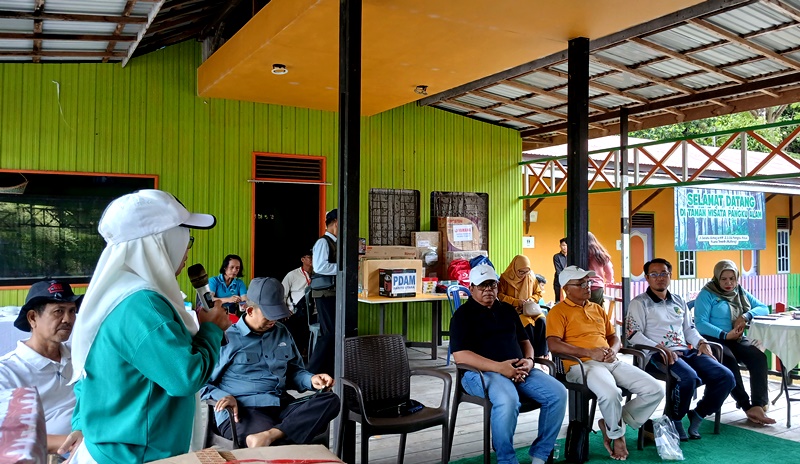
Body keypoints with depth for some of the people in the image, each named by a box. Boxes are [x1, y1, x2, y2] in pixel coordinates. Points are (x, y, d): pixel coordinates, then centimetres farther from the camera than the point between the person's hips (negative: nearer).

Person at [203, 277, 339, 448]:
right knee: (282, 444, -40)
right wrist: (224, 397, -18)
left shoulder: (282, 333, 18)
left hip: (282, 406, 8)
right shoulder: (226, 338, 2)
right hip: (241, 411, -7)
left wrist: (311, 379, 4)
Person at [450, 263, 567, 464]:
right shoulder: (463, 315, -2)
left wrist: (528, 360, -1)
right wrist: (499, 367, -21)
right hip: (482, 372, -6)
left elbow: (524, 341, 24)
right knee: (508, 400, -37)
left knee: (557, 392, -14)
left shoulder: (507, 310, 19)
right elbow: (460, 356, -13)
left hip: (518, 370, 7)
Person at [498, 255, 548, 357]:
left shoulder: (531, 278, 8)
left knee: (542, 321, -26)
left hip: (530, 309, 4)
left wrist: (532, 299, -5)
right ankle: (531, 353, -21)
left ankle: (541, 354, -21)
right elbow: (500, 295, -7)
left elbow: (538, 293, 18)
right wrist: (517, 302, -15)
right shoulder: (505, 278, -3)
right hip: (513, 310, -4)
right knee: (528, 324, -33)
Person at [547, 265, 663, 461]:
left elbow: (614, 336, 26)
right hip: (582, 365, -7)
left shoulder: (598, 309, 23)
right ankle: (617, 435, -4)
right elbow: (553, 344, -13)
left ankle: (612, 424, 5)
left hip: (611, 362, 7)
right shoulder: (558, 312, 0)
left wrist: (613, 350, 1)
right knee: (611, 392, -37)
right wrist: (590, 353, -18)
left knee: (655, 390, -7)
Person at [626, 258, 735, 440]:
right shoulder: (639, 303, 2)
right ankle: (674, 419, -9)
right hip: (658, 356, -7)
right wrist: (660, 348, -20)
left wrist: (701, 342, 3)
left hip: (688, 351, 7)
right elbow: (633, 334, -8)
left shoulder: (679, 301, 23)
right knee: (688, 377, -35)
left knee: (726, 377, -12)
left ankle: (698, 414, 6)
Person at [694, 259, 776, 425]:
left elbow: (764, 308, 13)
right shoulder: (706, 294, -1)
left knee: (759, 357, -26)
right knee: (729, 360, -35)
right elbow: (700, 323, -12)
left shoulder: (741, 292, 18)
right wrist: (725, 335, -21)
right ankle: (746, 406, -28)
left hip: (738, 339, 5)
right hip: (714, 339, -5)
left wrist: (746, 316, -7)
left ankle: (758, 405, -28)